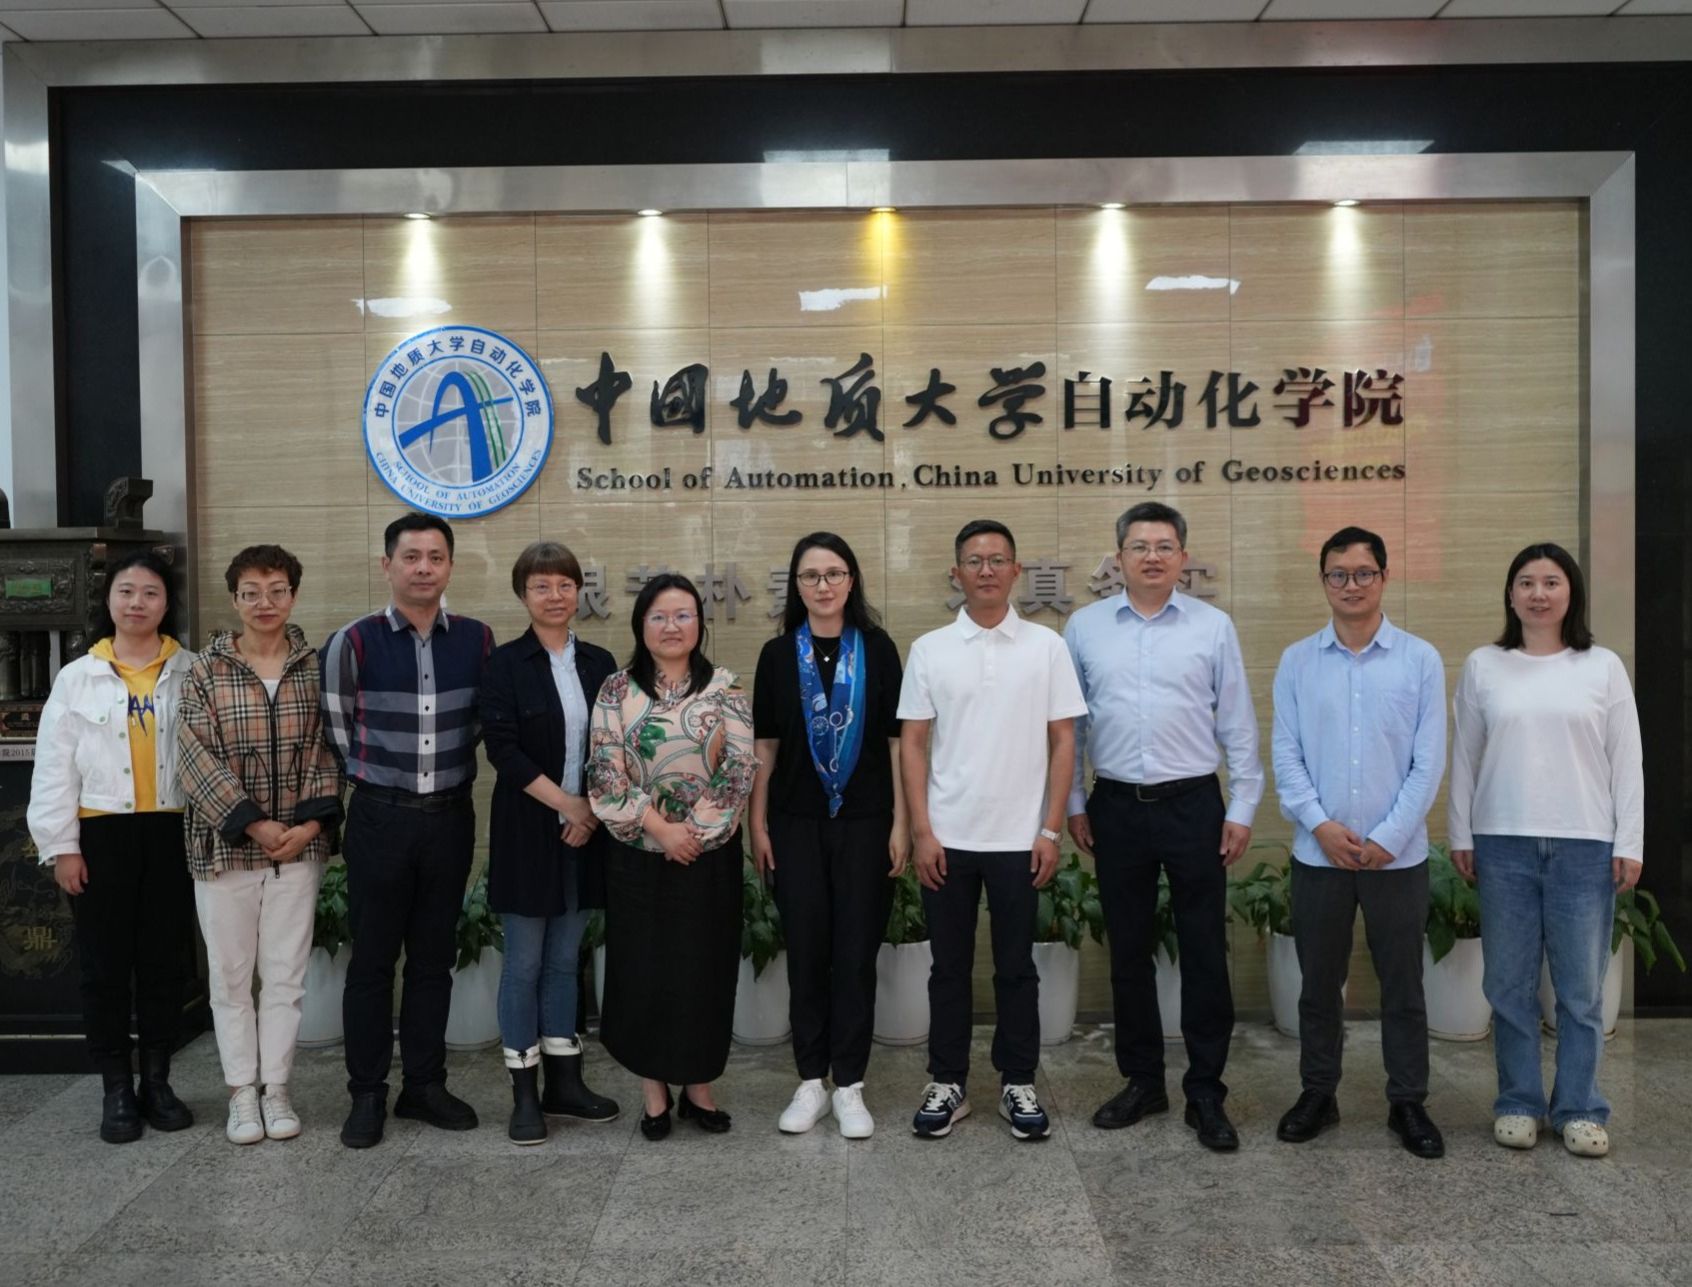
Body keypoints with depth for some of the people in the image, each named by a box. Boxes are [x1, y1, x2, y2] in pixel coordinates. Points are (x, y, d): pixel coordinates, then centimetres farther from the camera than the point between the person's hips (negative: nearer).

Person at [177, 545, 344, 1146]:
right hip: (224, 843, -1)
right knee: (229, 974, 7)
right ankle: (242, 1094, 20)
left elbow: (326, 752, 2)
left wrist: (311, 822, -9)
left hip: (299, 843, 1)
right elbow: (197, 758, -7)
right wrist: (255, 824, -13)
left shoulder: (316, 666, 2)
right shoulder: (206, 669, -2)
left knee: (286, 974, 6)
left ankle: (276, 1088, 19)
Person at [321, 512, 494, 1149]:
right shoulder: (353, 642, -7)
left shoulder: (478, 640, 0)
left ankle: (424, 1085, 24)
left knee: (434, 958, 12)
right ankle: (367, 1094, 19)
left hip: (451, 816, 2)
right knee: (373, 959, 6)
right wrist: (375, 777, 8)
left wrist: (451, 769, 8)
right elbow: (337, 728, 4)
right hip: (380, 817, -2)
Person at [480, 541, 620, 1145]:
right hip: (528, 828, -4)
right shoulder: (506, 664, -4)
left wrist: (594, 811, -6)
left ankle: (564, 1082, 22)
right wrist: (567, 804, -14)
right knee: (524, 963, 3)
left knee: (564, 960, 12)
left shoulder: (599, 663, 7)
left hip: (586, 828, 4)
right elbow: (502, 748, -12)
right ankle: (525, 1093, 13)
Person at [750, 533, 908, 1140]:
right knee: (806, 951, 7)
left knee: (856, 952, 4)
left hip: (864, 821, -1)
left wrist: (901, 823, -3)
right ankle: (811, 1082, 20)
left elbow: (896, 740, 0)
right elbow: (765, 746, 6)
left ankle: (849, 1085, 15)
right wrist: (758, 824, 2)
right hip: (797, 823, 1)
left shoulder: (877, 648, 0)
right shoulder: (778, 654, 4)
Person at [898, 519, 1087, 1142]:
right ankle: (947, 1084, 22)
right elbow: (912, 743, 1)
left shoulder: (1046, 646, 0)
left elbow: (1063, 740, 1)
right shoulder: (929, 649, 1)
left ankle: (1018, 1085, 23)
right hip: (947, 838, 1)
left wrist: (1050, 830, -4)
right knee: (949, 967, 10)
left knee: (1016, 968, 10)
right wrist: (921, 832, -5)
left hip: (1019, 838, 0)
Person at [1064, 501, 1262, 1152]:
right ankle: (1142, 1080, 26)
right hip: (1116, 807, 2)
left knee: (1204, 953, 4)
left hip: (1194, 805, -1)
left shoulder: (1214, 626, 0)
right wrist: (1073, 804, 6)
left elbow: (1238, 725, 2)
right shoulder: (1085, 626, 4)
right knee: (1128, 951, 11)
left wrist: (1242, 809, 0)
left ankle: (1206, 1092, 18)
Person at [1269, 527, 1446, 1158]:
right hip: (1318, 852, 1)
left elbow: (1429, 761, -4)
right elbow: (1286, 755, 1)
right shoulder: (1297, 661, 3)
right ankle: (1317, 1093, 26)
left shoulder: (1420, 660, -1)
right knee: (1319, 982, 11)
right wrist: (1321, 825, -11)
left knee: (1402, 986, 9)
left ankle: (1408, 1102, 24)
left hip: (1397, 854, -1)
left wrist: (1388, 838, -9)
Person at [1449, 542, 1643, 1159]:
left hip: (1585, 846, 0)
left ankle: (1578, 1108, 18)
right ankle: (1519, 1102, 19)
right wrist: (1460, 835, 5)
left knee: (1581, 986, 4)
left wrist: (1629, 843, -1)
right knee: (1509, 982, 6)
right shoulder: (1483, 666, 5)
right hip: (1503, 843, 1)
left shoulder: (1603, 667, 4)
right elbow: (1465, 756, 8)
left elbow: (1626, 760, 4)